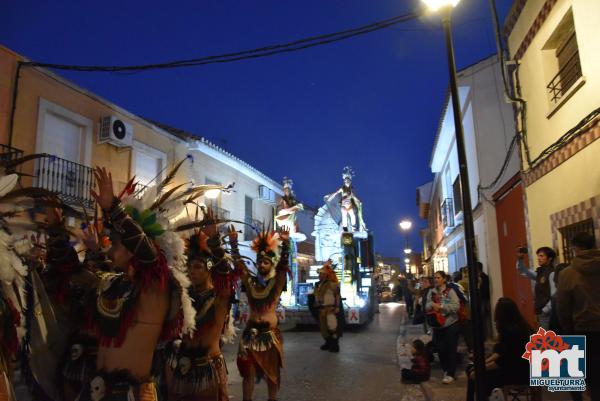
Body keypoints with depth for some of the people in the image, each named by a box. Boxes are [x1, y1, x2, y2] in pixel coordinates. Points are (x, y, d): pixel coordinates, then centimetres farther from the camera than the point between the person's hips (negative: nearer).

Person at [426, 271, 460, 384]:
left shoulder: (450, 291, -8)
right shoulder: (431, 292, 5)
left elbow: (456, 306, -18)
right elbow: (426, 307, 2)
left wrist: (440, 306, -22)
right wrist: (432, 304, -19)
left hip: (450, 324, -4)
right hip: (437, 325, 4)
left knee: (451, 349, 1)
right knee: (440, 349, 11)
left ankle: (450, 374, 12)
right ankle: (446, 370, 30)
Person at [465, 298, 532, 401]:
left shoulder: (512, 330, -25)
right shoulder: (512, 326, 5)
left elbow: (503, 362, -22)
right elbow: (500, 351, 11)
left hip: (519, 372, -10)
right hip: (513, 365, 10)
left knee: (477, 378, -18)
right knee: (471, 369, 5)